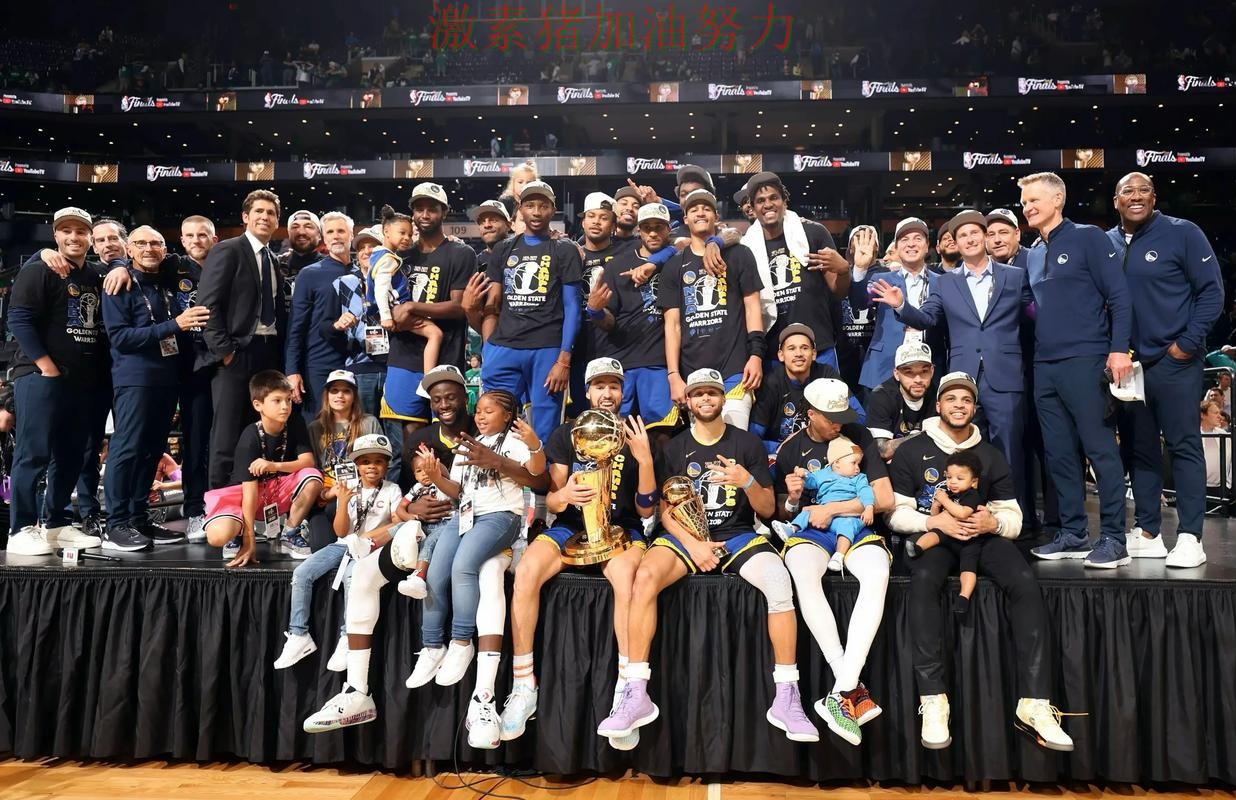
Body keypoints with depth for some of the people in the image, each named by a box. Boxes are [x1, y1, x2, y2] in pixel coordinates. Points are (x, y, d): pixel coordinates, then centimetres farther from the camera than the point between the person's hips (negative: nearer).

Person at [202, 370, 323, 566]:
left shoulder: (296, 424, -10)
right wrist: (249, 541, -28)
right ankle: (238, 532, 7)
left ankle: (289, 534, -7)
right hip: (247, 493, -4)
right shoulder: (250, 438, -22)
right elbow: (250, 489, -26)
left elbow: (307, 461, -17)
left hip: (281, 490, 4)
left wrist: (275, 466, -36)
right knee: (217, 536, -32)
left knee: (313, 478, -28)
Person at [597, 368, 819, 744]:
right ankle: (636, 695, -26)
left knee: (779, 581, -32)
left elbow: (768, 509, 4)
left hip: (738, 536, 0)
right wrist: (693, 544, -13)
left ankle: (787, 698, -22)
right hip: (685, 535, 1)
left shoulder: (748, 444, 7)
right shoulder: (674, 449, 9)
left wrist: (747, 481, -17)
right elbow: (666, 510, 4)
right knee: (645, 576, -31)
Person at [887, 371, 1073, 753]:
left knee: (1025, 583, -27)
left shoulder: (991, 456, 15)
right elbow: (895, 513, 0)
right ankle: (933, 700, -36)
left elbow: (1014, 517, 10)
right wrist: (935, 521, -17)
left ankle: (1034, 703, -27)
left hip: (983, 535, 3)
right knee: (923, 581, -36)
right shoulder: (911, 451, 6)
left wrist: (994, 523, -14)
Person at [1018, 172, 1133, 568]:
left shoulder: (1088, 238, -1)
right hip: (1044, 366, 7)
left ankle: (1113, 539, 2)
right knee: (1059, 454, 8)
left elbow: (1119, 295, -7)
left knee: (1101, 449, -4)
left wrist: (1119, 349, -14)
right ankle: (1073, 534, 17)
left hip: (1084, 361, -7)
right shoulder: (1033, 254, 16)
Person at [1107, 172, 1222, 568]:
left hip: (1173, 360, -4)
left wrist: (1188, 344, -10)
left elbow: (1212, 291, -5)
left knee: (1183, 444, -2)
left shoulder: (1182, 233, -4)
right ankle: (1147, 533, 17)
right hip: (1127, 363, 4)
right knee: (1139, 447, 9)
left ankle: (1190, 537, 3)